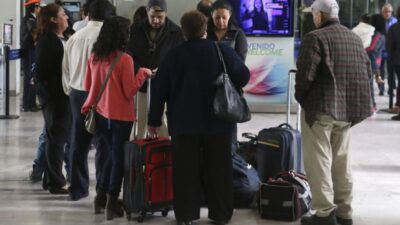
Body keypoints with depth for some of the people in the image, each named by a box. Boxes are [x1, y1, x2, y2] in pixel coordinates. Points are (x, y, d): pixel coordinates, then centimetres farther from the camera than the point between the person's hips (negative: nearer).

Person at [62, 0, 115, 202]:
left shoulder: (74, 37, 4)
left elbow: (65, 69, 11)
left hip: (77, 93, 6)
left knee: (78, 142, 15)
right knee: (103, 144, 0)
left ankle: (77, 187, 23)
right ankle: (103, 192, 0)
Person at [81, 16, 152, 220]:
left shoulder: (94, 57, 0)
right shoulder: (124, 59, -16)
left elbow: (87, 86, 10)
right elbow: (130, 91, -14)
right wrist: (143, 73, -5)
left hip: (101, 114, 6)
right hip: (121, 116, -6)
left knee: (112, 154, 22)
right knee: (119, 157, 7)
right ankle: (112, 202, 9)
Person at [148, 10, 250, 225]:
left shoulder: (173, 55, 0)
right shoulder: (223, 51, -4)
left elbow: (159, 90, 0)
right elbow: (243, 77, 0)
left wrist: (154, 120, 6)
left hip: (183, 123, 0)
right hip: (218, 122, 0)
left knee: (185, 171, 6)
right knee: (218, 170, 7)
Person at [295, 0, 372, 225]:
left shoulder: (316, 38, -11)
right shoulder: (355, 38, 12)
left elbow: (305, 74, -17)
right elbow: (367, 72, 12)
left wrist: (301, 97, 0)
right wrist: (355, 98, 17)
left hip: (321, 107, -7)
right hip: (349, 108, 7)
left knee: (319, 161, -1)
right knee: (341, 161, 15)